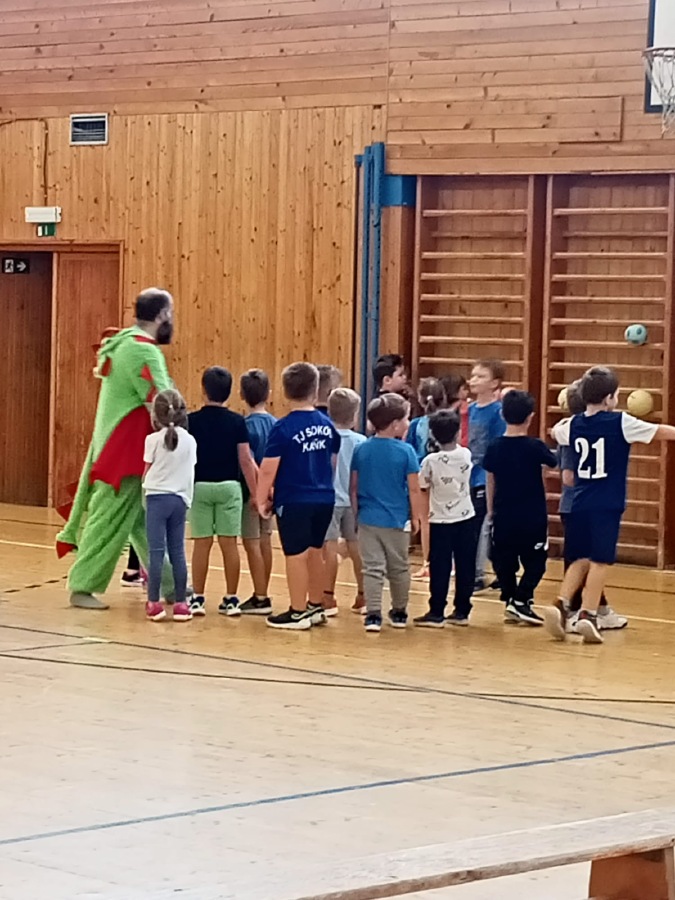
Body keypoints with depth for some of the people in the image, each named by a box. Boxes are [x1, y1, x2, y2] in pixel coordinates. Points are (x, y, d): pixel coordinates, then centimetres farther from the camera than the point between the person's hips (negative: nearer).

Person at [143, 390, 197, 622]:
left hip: (157, 497, -4)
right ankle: (181, 603, 8)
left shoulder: (153, 440, -5)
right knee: (177, 552, 8)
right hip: (180, 498, 4)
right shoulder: (190, 441, 5)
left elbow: (147, 473, 2)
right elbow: (190, 473, 8)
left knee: (156, 551, -3)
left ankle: (154, 603, -4)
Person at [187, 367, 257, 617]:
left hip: (200, 486, 0)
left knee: (202, 543, 4)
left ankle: (198, 599, 6)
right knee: (229, 543, 3)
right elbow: (245, 460, -5)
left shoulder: (192, 421, -5)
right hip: (229, 486, 0)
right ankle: (231, 599, 6)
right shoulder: (237, 422, -4)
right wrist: (255, 493, 1)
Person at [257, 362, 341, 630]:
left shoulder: (283, 428, -14)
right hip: (324, 499, 6)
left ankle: (298, 613, 9)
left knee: (296, 555, 3)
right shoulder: (327, 425, 2)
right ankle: (316, 607, 28)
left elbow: (268, 469, -14)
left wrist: (262, 499, -3)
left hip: (293, 500, -6)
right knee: (315, 551, 17)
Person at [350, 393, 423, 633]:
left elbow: (353, 487, 3)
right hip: (397, 520, -1)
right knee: (399, 569, 14)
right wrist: (416, 517, 4)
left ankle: (373, 614, -5)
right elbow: (414, 489, -8)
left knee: (372, 568, 2)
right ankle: (399, 613, 26)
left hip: (368, 519, 1)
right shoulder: (406, 451, -11)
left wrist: (357, 512, 15)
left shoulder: (361, 449, -1)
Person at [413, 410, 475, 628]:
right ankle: (462, 611, 12)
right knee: (465, 567, 8)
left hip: (441, 521, -3)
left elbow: (423, 490, -4)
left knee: (440, 568, -1)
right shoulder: (466, 455, -4)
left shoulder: (431, 461, -13)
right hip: (465, 518, 3)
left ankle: (436, 612, -1)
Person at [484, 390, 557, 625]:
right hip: (532, 517, -3)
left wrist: (491, 510, 17)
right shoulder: (535, 447, -12)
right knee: (534, 562, 6)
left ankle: (510, 601, 13)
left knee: (504, 561, 13)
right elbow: (555, 463, 4)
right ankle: (521, 600, -6)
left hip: (503, 516, 3)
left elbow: (490, 481, 6)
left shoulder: (495, 448, -2)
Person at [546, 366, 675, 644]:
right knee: (600, 560, -3)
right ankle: (588, 615, -9)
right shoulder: (620, 423, -7)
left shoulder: (574, 425, 8)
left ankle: (561, 605, -1)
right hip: (607, 506, -5)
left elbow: (556, 432, 32)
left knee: (580, 559, 14)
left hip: (579, 503, 5)